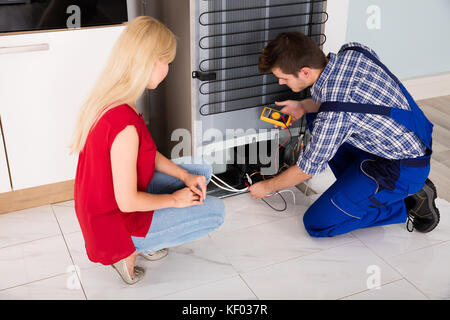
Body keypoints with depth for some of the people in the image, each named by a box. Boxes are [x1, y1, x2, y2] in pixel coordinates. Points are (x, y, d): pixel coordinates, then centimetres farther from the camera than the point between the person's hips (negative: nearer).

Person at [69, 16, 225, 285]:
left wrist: (185, 177, -2)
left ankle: (148, 239, 11)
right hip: (115, 225, -9)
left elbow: (147, 153, 8)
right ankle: (129, 250, 2)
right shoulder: (124, 122, -34)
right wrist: (173, 199, -12)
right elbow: (127, 202, -28)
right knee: (216, 211, -1)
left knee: (201, 169, 13)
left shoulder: (108, 99, -4)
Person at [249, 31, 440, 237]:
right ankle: (355, 185, 12)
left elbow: (306, 171, -14)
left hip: (402, 170, -9)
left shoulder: (334, 114, -30)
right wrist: (304, 106, 3)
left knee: (316, 224, -5)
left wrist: (266, 187, 4)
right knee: (315, 118, 15)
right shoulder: (352, 51, -8)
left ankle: (410, 204, 1)